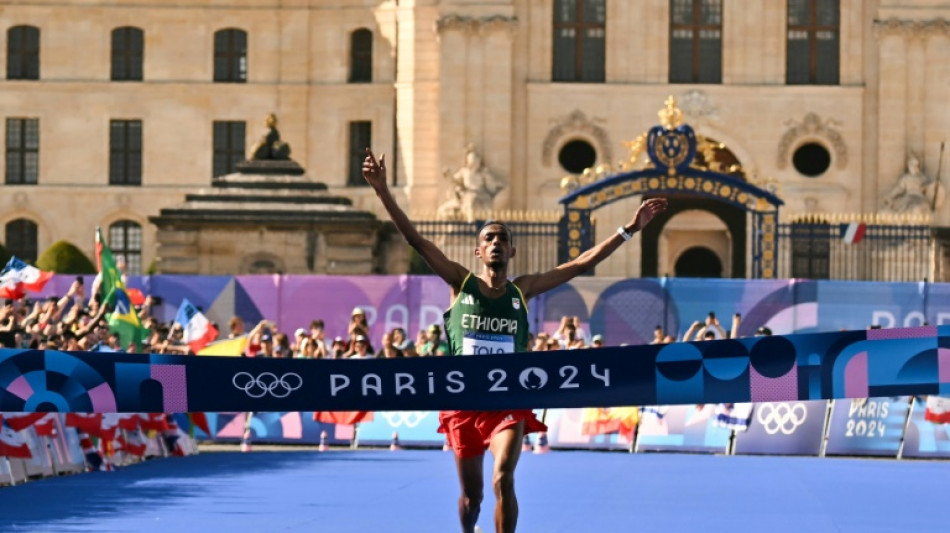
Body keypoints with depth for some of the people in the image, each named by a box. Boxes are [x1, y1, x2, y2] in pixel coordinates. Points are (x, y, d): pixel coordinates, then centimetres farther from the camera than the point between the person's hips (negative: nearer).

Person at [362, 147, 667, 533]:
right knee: (471, 494, 10)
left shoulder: (522, 290, 2)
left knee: (503, 479, -21)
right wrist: (383, 192, -19)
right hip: (463, 400, 0)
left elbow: (582, 263, 1)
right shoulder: (461, 283, -1)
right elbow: (416, 240, -9)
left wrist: (630, 229, -4)